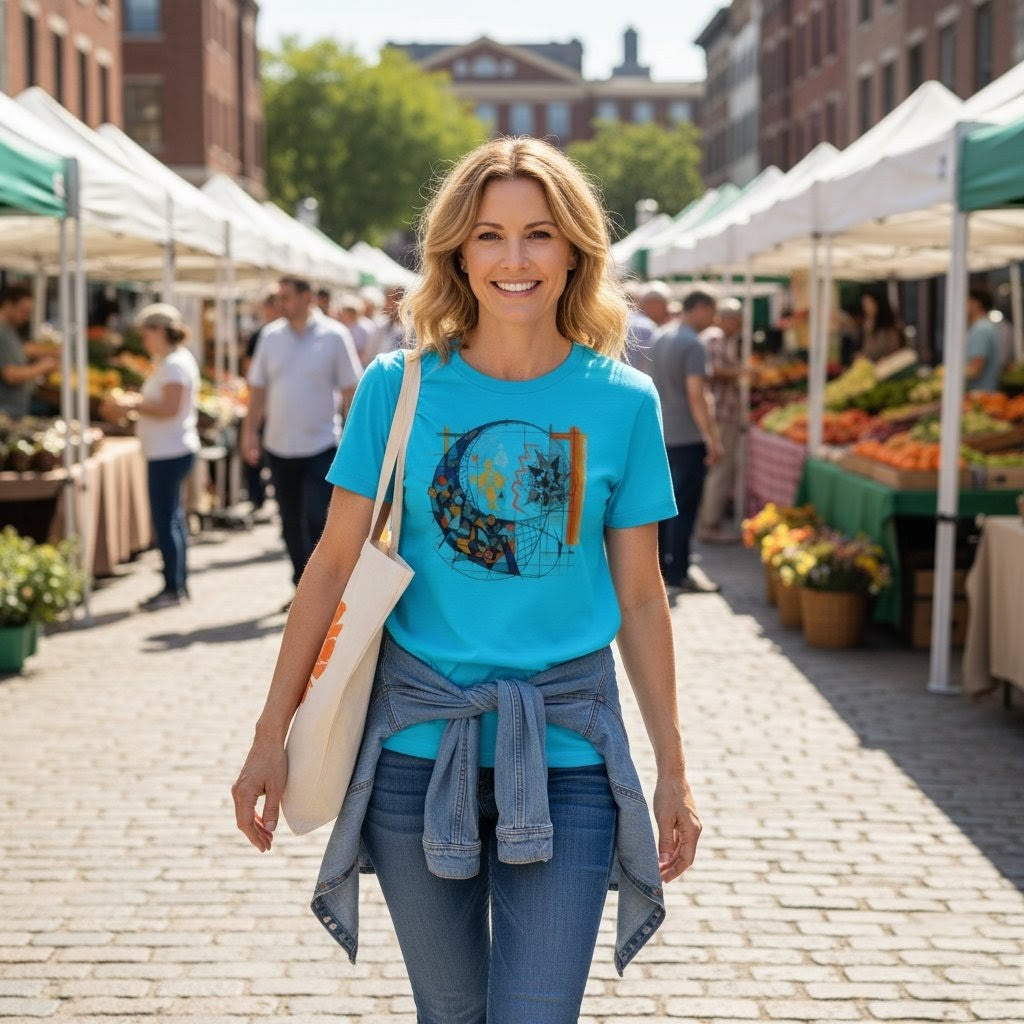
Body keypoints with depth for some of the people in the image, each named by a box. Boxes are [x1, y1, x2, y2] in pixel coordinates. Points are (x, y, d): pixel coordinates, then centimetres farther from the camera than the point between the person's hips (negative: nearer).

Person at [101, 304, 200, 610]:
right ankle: (179, 584, 20)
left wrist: (132, 405, -15)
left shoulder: (175, 364, -16)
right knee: (172, 518, 14)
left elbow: (169, 408, -23)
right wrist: (134, 403, 8)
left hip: (169, 453, -11)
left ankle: (173, 588, -2)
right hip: (169, 451, 11)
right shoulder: (171, 361, 16)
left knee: (165, 520, -7)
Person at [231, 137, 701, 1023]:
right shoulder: (400, 386, -3)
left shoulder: (622, 400, -2)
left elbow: (640, 598, 4)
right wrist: (271, 736, 0)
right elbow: (334, 565, 1)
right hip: (418, 742, 1)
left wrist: (673, 771, 6)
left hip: (564, 750, 0)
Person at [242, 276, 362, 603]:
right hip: (279, 445, 4)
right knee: (291, 524, 11)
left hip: (321, 444, -4)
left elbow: (350, 389, -2)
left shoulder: (334, 336, -5)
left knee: (315, 520, -10)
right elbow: (258, 387, 10)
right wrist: (250, 430, 3)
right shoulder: (271, 335, 4)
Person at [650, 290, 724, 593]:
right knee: (685, 506, -4)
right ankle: (678, 573, -2)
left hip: (661, 432, 9)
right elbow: (696, 396, -21)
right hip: (688, 437, -8)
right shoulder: (693, 344, -16)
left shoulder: (660, 337, 10)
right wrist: (712, 438, -19)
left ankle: (660, 562, 24)